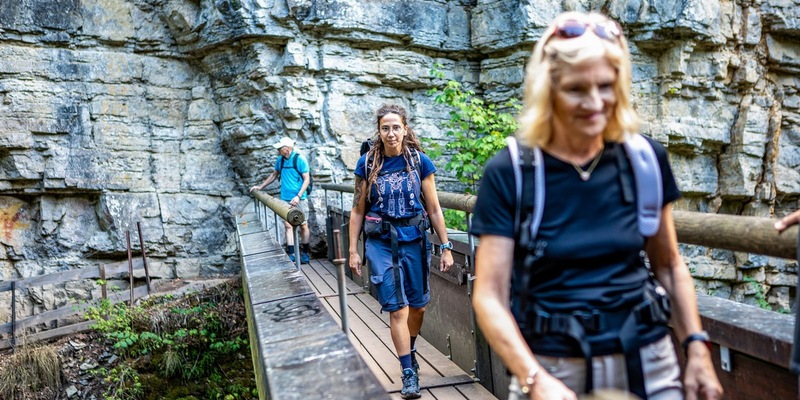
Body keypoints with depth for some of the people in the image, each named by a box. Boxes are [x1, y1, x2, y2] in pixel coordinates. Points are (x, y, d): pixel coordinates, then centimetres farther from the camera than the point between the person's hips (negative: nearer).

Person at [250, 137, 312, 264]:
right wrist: (260, 187, 21)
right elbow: (274, 175, 23)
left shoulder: (300, 159, -9)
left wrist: (298, 196, -20)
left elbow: (307, 179, -11)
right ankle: (291, 254, 3)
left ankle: (305, 253, 14)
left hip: (299, 199, -4)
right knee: (288, 225, 1)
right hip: (285, 199, 5)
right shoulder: (280, 160, 6)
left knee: (303, 226, 3)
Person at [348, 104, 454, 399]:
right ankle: (409, 372, 6)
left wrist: (445, 247, -2)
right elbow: (357, 210, 1)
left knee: (417, 306, 13)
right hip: (381, 243, -1)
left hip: (414, 241, 1)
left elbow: (434, 209, -1)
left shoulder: (420, 162, -3)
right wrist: (353, 250, -1)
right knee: (397, 308, -4)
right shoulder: (367, 164, -3)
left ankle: (409, 351, 40)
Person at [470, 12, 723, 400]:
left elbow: (669, 266, 9)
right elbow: (490, 296, -13)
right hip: (553, 367, -2)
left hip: (646, 363, 3)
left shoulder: (645, 159, -3)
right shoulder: (508, 173, -13)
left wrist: (697, 346, 2)